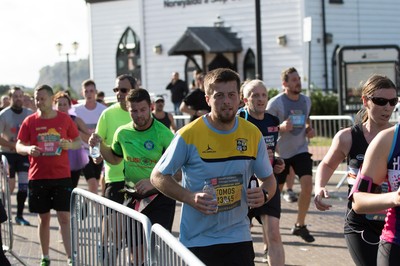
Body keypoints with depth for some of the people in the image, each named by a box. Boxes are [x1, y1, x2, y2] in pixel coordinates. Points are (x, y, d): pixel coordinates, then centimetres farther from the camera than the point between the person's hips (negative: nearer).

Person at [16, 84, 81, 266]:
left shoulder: (65, 119, 1)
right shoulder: (29, 121, 1)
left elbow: (78, 141, 10)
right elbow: (18, 146, 4)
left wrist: (70, 145, -13)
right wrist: (28, 149, -19)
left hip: (62, 177, -1)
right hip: (38, 177, 1)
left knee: (65, 218, -6)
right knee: (44, 218, 9)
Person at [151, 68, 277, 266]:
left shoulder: (252, 134, 0)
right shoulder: (188, 135, -11)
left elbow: (268, 179, 11)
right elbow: (158, 177, -4)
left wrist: (264, 194, -13)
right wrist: (190, 197, -19)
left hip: (238, 237, 2)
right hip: (196, 240, -2)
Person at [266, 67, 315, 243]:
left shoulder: (306, 101, 2)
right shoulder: (275, 103, -15)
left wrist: (309, 129, 1)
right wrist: (281, 127, -27)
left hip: (301, 150, 3)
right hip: (280, 152, -3)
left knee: (307, 184, -15)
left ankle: (300, 225, 0)